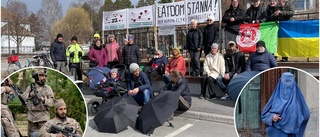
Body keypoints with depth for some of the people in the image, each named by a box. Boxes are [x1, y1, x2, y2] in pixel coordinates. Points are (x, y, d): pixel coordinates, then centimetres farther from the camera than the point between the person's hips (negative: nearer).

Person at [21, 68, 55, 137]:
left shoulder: (48, 88, 3)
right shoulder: (30, 87, 11)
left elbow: (51, 102, -3)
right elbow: (23, 97, 6)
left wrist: (44, 100, -22)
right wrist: (29, 94, -12)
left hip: (43, 116, -3)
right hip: (31, 115, 3)